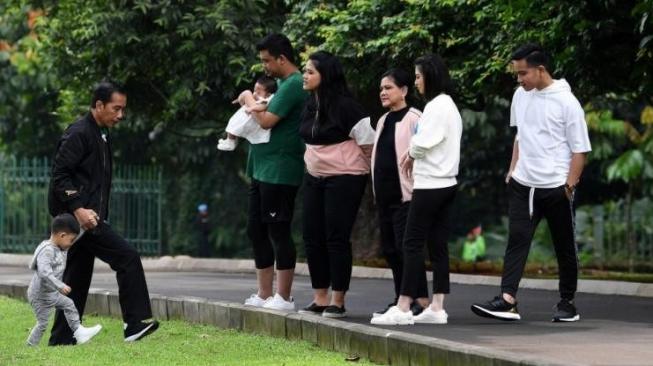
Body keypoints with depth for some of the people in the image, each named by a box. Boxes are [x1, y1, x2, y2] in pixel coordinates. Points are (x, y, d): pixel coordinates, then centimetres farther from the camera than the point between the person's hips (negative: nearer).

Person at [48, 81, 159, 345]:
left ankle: (62, 339, 15)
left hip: (89, 218, 10)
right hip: (80, 217, -10)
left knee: (77, 280, 11)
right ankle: (135, 325, -15)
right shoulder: (78, 134, -12)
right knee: (127, 258, -15)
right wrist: (78, 209, -24)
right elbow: (59, 175, -18)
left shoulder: (101, 135, 19)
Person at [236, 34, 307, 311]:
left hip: (280, 172, -10)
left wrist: (249, 101, -3)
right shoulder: (282, 84, 17)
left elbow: (267, 121, -19)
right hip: (262, 171, 10)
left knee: (278, 232, -7)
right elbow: (264, 115, 20)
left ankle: (283, 297, -4)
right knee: (256, 230, 12)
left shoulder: (293, 85, -14)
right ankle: (265, 295, 18)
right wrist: (254, 107, -2)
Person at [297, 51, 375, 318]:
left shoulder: (345, 106, -17)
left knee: (337, 238, -5)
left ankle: (337, 301, 1)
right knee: (312, 237, 5)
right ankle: (320, 299, 12)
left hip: (344, 180, -8)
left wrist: (365, 169, -1)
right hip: (314, 179, 8)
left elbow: (368, 140, -12)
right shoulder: (310, 106, 6)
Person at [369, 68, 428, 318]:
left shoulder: (413, 119, -8)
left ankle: (420, 300, -4)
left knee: (406, 247, -9)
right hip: (384, 195, 8)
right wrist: (377, 190, 17)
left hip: (405, 194, -8)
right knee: (389, 248, 10)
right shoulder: (383, 121, 17)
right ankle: (400, 300, 17)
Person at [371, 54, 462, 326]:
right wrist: (414, 155, 4)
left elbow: (423, 142, -18)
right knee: (438, 245, 7)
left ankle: (403, 308, -8)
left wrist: (411, 154, 2)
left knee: (413, 244, -7)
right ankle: (437, 308, 6)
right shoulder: (449, 106, 17)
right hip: (446, 183, 10)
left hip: (430, 185, -10)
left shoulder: (437, 106, -14)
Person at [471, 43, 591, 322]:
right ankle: (507, 300, -15)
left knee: (564, 247, 7)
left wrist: (570, 185, -13)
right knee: (517, 240, -7)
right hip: (523, 184, 5)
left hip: (555, 187, -5)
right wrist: (513, 168, 13)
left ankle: (567, 303, 17)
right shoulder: (521, 96, 6)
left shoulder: (566, 102, -11)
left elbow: (580, 149, -9)